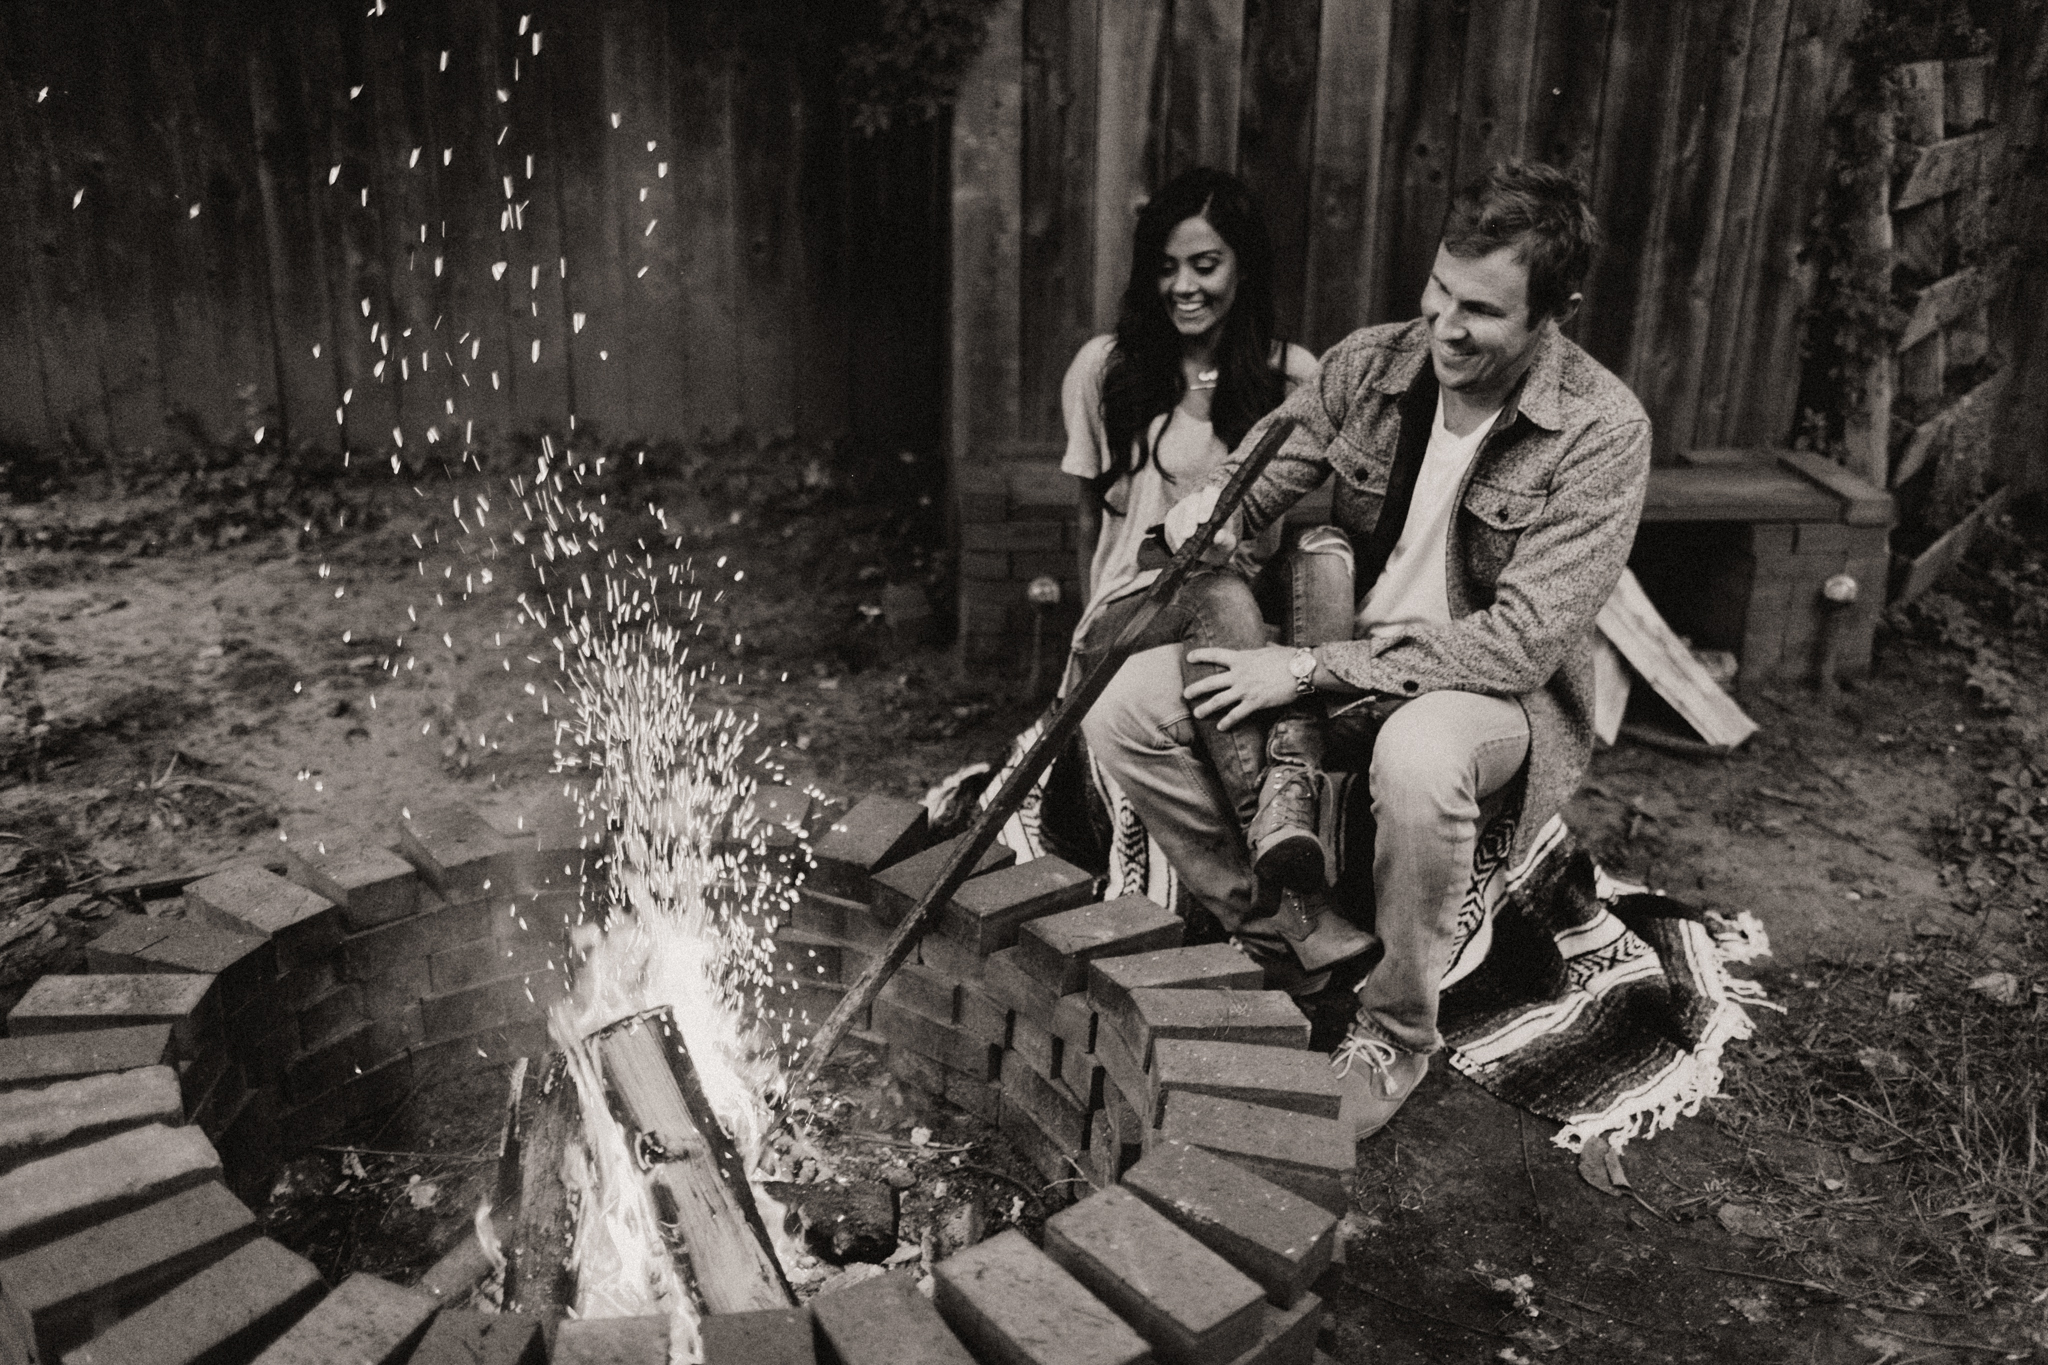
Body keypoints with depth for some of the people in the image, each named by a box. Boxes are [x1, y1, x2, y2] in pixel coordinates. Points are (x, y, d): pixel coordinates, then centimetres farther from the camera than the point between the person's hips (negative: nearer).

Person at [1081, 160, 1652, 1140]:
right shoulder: (1367, 365, -3)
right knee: (1124, 704, -16)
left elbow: (1517, 645, -22)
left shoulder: (1602, 431, -17)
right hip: (1344, 662, 5)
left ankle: (1395, 1034, -13)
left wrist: (1310, 669, -25)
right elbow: (1248, 494, 1)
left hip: (1495, 691, -4)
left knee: (1418, 755, -41)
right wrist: (1213, 516, -26)